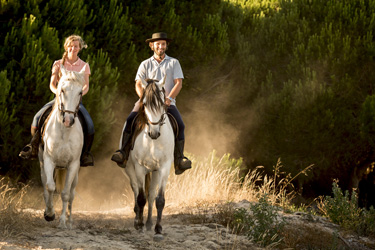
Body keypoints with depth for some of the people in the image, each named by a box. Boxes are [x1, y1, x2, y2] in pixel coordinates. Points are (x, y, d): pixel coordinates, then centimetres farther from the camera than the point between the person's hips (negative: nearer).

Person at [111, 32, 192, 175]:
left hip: (167, 102, 0)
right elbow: (138, 85, 6)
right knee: (131, 119, -26)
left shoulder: (174, 63, 13)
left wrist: (168, 98, -13)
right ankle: (123, 153, -27)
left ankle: (179, 159, -23)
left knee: (180, 125, -25)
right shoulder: (145, 65, 15)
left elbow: (178, 83, 4)